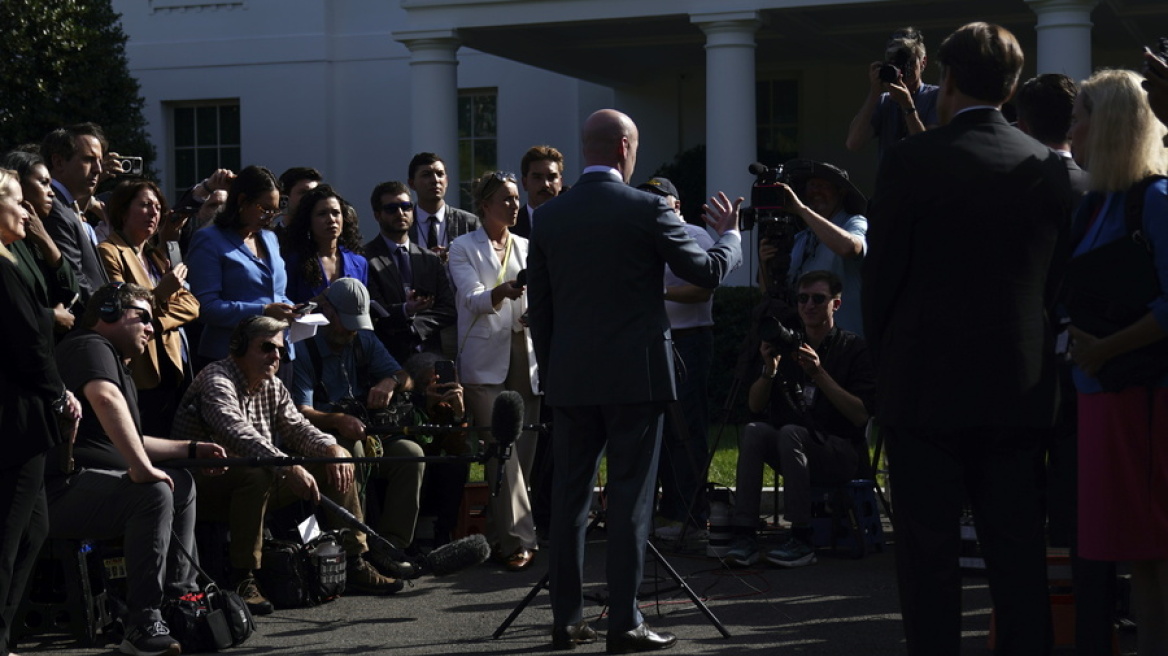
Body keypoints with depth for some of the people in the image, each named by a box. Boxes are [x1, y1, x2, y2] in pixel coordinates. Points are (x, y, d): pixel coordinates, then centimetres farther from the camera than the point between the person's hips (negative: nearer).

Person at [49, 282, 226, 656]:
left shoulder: (113, 358, 26)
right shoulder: (91, 346, -8)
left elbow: (127, 441, 35)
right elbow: (105, 399, -31)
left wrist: (189, 450, 30)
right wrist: (142, 467, -33)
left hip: (86, 481, 12)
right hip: (60, 487, -12)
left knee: (181, 483, 21)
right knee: (153, 494, -31)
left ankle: (180, 596, 20)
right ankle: (142, 625, -29)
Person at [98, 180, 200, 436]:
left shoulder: (157, 256, 21)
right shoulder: (109, 252, -4)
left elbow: (191, 305, 11)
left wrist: (156, 319, -6)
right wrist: (160, 293, -19)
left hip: (174, 369, 8)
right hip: (143, 374, -8)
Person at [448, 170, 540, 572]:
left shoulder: (525, 248, 18)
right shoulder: (463, 248, 4)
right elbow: (472, 300, -10)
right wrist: (502, 292, -30)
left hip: (524, 355, 5)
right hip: (485, 361, -5)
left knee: (523, 449, 1)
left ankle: (499, 535, 11)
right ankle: (517, 539, -15)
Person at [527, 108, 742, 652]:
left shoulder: (549, 216, 5)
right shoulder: (646, 209, -8)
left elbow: (539, 306, 9)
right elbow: (707, 272, -1)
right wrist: (729, 234, 19)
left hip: (570, 378, 4)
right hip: (634, 374, -4)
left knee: (568, 495, 9)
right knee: (629, 497, -1)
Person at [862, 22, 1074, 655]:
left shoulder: (910, 160, -9)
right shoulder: (1050, 168, 1)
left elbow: (880, 276, -5)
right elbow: (1058, 282, 6)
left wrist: (885, 360, 9)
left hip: (925, 387, -3)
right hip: (1020, 389, 3)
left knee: (928, 555, 3)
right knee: (1018, 553, 9)